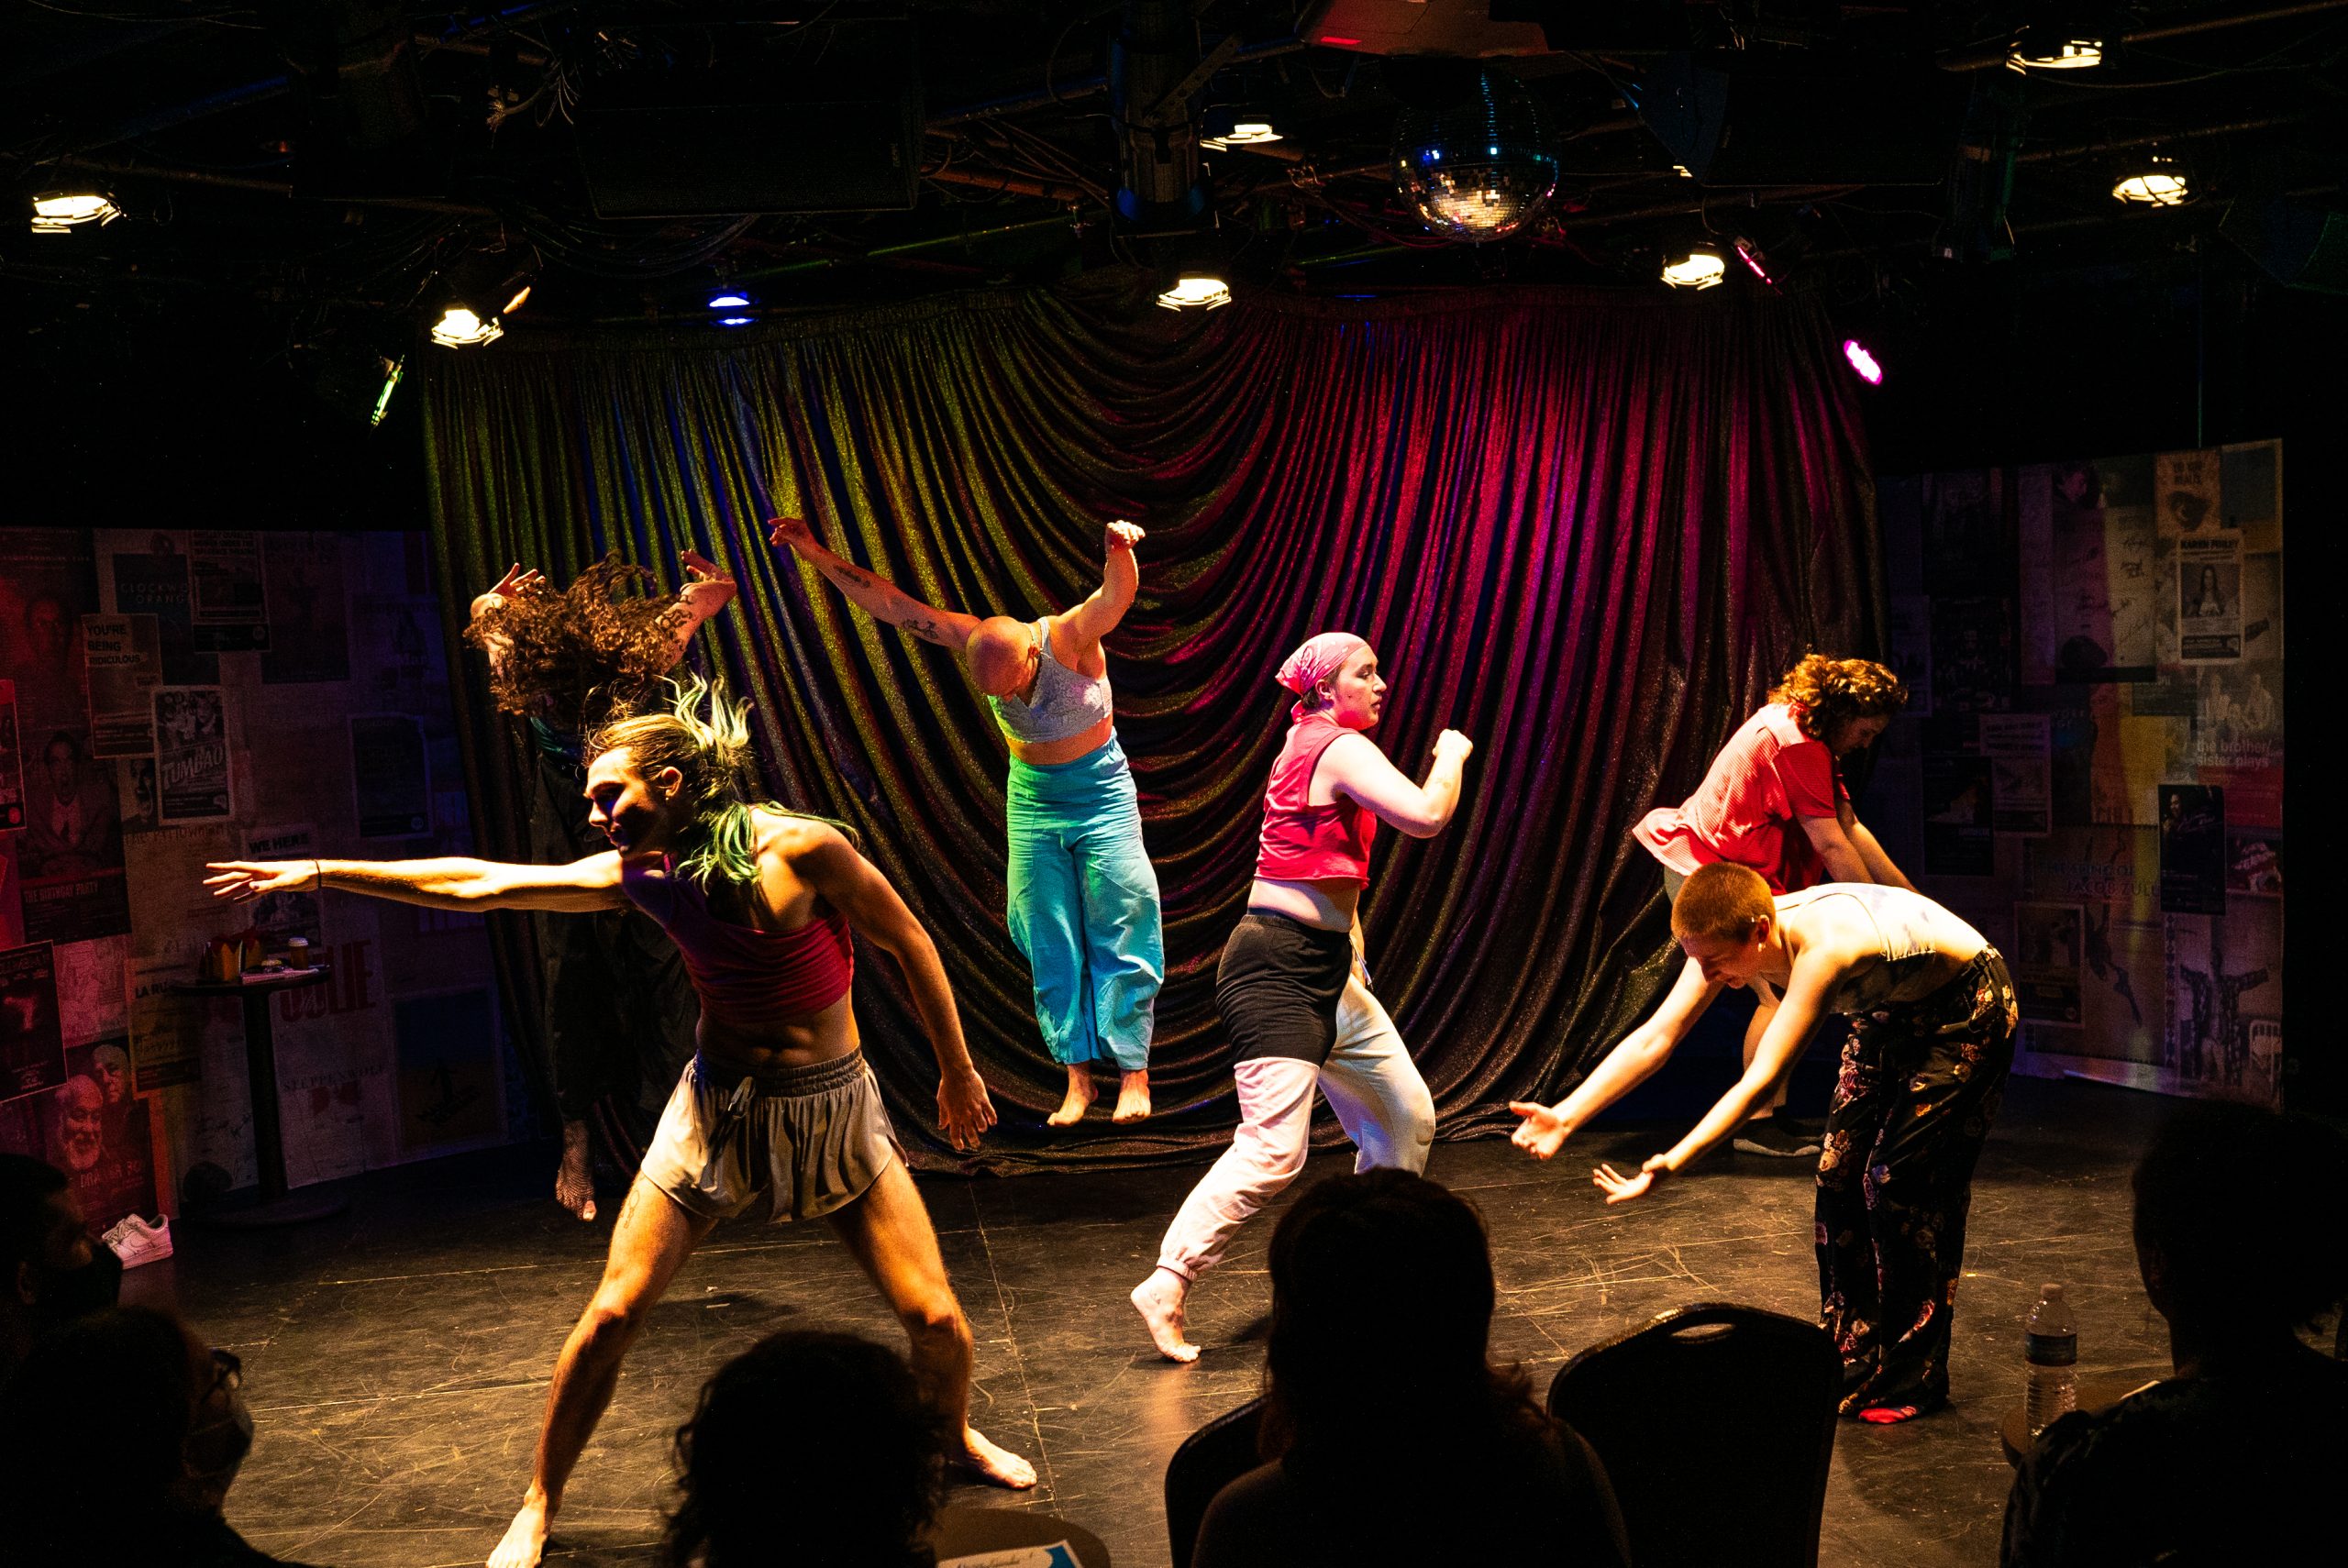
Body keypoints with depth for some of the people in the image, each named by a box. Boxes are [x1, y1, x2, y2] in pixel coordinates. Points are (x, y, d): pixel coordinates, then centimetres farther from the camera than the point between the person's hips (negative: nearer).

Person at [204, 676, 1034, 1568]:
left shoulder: (802, 849, -18)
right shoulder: (640, 874, -5)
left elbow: (911, 945, -8)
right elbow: (479, 883, -1)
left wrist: (957, 1070, 0)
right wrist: (318, 872, -2)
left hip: (831, 1104, -2)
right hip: (718, 1103, 3)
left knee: (936, 1319, -4)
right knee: (612, 1313, -4)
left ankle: (956, 1437, 30)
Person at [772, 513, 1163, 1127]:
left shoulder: (1070, 636, -26)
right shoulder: (977, 641, -15)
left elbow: (1118, 595, -46)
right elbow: (888, 603, -12)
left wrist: (1120, 550, -68)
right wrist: (816, 555, -16)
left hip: (1102, 796, -4)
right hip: (1032, 800, 4)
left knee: (1118, 937, -2)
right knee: (1051, 946, 4)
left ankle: (1133, 1076, 6)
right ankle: (1077, 1078, 12)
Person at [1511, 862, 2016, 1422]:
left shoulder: (1822, 948, -41)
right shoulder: (1730, 939, -18)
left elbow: (1763, 1079, -46)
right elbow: (1653, 1039, -19)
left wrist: (1674, 1162, -53)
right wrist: (1564, 1117, -28)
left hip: (1967, 1012, -8)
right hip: (1891, 1014, 8)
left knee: (1898, 1181, -11)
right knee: (1840, 1174, 3)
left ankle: (1914, 1381, 4)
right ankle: (1853, 1361, 17)